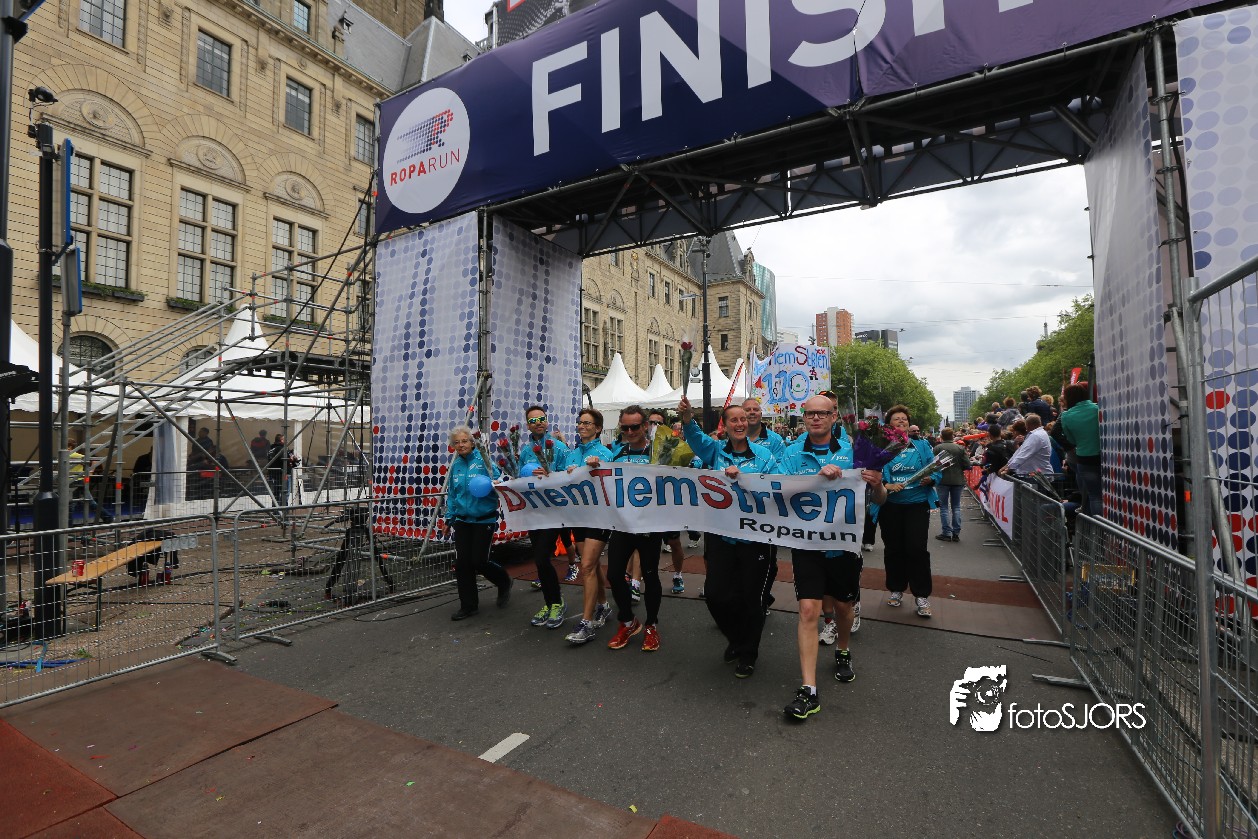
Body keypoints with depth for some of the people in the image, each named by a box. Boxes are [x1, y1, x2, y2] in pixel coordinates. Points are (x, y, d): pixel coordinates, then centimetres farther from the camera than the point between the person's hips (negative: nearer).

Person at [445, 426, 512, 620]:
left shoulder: (483, 460, -11)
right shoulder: (456, 465, 6)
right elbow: (451, 494, 15)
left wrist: (489, 485, -32)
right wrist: (450, 517, 14)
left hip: (484, 519, -5)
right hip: (462, 520, 5)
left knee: (479, 561, -3)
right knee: (462, 563, 3)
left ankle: (504, 583, 28)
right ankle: (468, 606, 19)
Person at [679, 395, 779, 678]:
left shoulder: (763, 454, 1)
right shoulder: (715, 450, 5)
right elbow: (696, 437, -15)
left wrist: (742, 476, -22)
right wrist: (687, 417, -36)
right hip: (721, 534, 2)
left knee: (751, 596, 7)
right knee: (715, 592, 2)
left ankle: (748, 654, 31)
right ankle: (736, 638, 33)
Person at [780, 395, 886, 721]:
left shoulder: (852, 452, -2)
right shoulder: (792, 454, -2)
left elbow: (879, 500, 1)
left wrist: (877, 484, -22)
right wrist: (820, 476, -26)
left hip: (844, 543, 1)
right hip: (807, 544, -1)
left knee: (844, 605, 19)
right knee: (808, 610, -8)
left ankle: (843, 652, 48)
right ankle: (808, 690, -1)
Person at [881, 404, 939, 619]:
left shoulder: (921, 446, 6)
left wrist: (930, 479, -18)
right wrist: (887, 486, -20)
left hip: (917, 503, 0)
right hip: (890, 506, 1)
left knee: (916, 548, -5)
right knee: (893, 549, 10)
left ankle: (922, 595, 8)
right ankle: (897, 589, 26)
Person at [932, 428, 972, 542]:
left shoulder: (937, 448, -10)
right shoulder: (960, 448, -2)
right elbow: (967, 465, -5)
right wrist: (958, 468, 14)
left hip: (943, 480, -3)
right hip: (958, 480, 3)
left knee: (944, 507, 5)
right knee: (956, 507, 12)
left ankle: (946, 533, 2)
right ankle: (956, 533, 11)